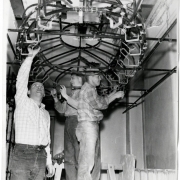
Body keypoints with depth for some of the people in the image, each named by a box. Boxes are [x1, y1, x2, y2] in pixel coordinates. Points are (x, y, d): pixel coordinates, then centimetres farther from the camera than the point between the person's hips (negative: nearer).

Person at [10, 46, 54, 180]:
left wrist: (49, 162, 17)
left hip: (40, 155, 5)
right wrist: (31, 57, -9)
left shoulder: (45, 113, 21)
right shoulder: (23, 102, 7)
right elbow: (21, 79, -6)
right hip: (22, 153, -5)